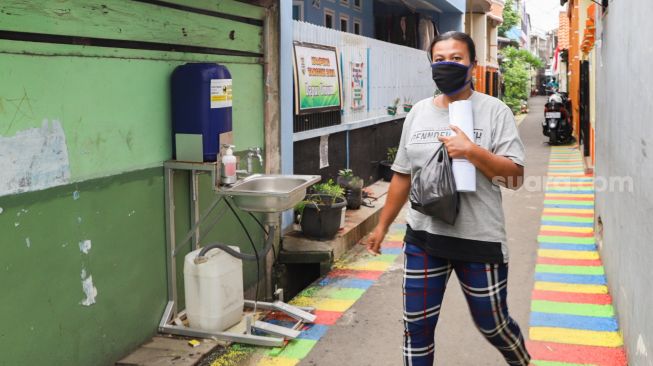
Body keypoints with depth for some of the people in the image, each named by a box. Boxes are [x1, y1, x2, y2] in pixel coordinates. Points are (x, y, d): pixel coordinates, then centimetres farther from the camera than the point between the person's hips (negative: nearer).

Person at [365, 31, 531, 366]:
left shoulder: (494, 111, -7)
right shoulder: (418, 113, 6)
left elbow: (515, 177, -11)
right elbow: (402, 176, 12)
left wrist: (472, 151, -25)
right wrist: (382, 226, 14)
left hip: (480, 239, -3)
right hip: (423, 237, 4)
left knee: (492, 324, 14)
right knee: (416, 326, 8)